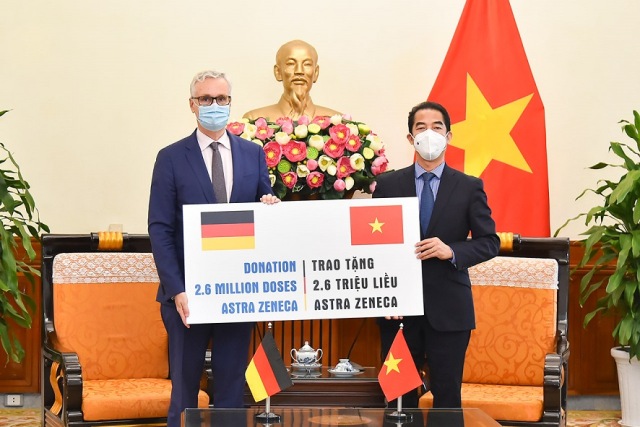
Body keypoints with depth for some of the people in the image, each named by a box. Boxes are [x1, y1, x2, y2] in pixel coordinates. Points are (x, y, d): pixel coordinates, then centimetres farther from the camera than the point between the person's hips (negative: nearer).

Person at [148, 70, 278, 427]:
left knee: (233, 387, 9)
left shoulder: (254, 154, 8)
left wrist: (270, 206, -12)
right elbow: (160, 229, -5)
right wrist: (176, 289, -14)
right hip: (189, 292, -2)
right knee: (185, 386, 5)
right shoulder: (172, 158, -1)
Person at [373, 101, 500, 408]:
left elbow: (490, 242, 3)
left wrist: (452, 251, -16)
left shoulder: (469, 187, 4)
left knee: (447, 394, 2)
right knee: (399, 395, 6)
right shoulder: (388, 184, 6)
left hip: (448, 309, -1)